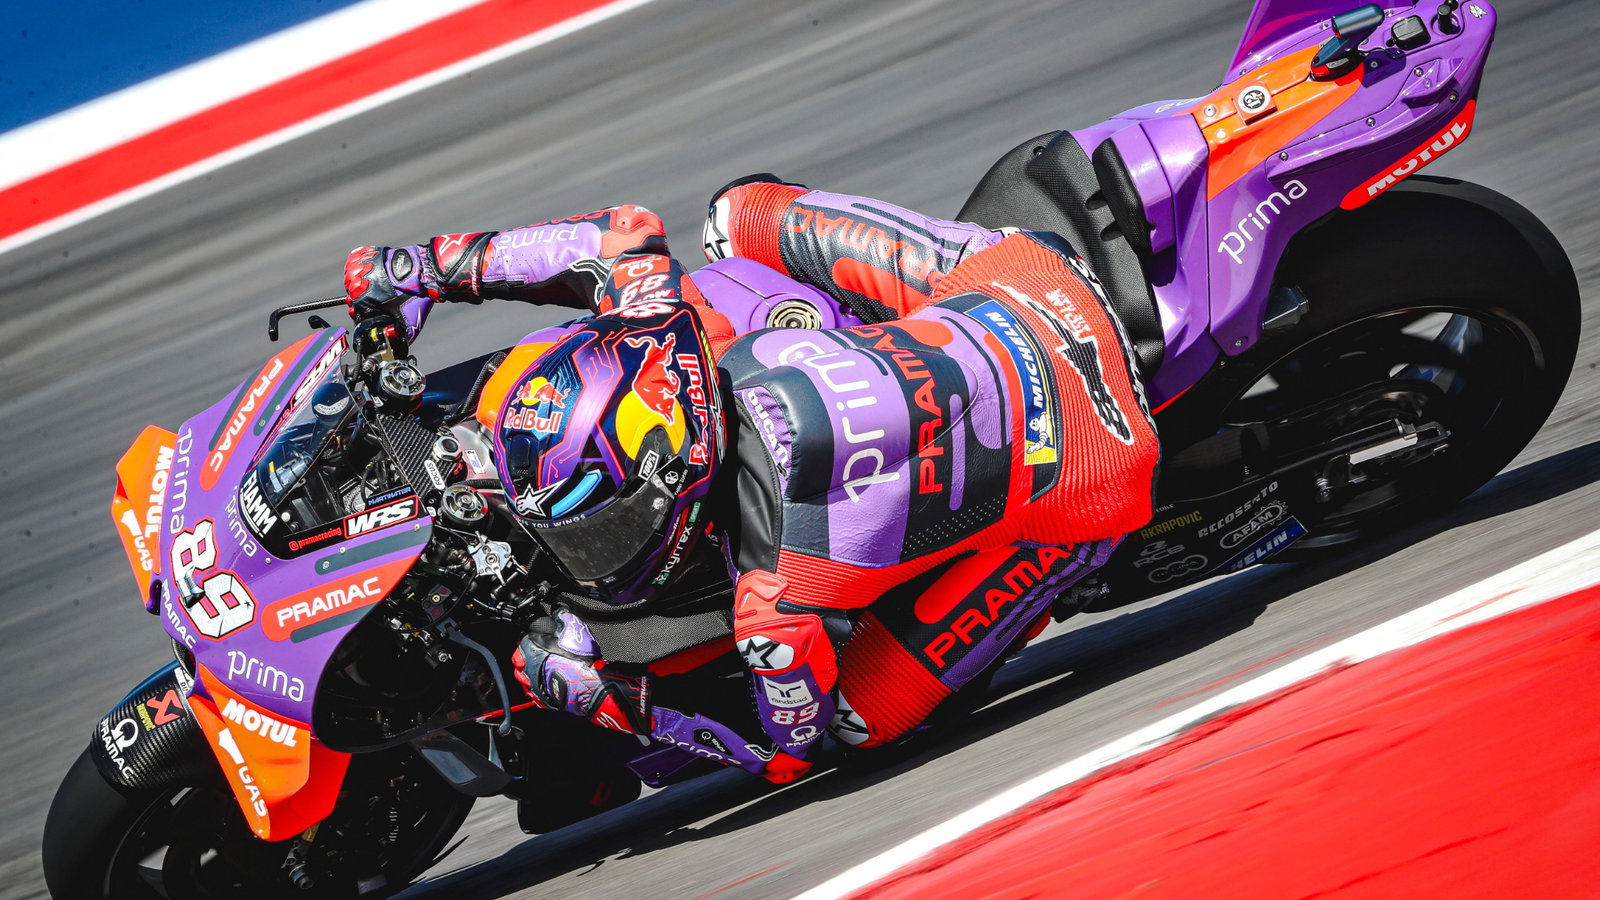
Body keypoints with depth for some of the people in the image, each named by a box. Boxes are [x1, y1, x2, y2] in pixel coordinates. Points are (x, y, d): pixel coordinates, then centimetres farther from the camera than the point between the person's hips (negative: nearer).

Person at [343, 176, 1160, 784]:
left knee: (865, 714, -2)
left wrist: (613, 703, -14)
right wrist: (431, 265, 4)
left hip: (1082, 472, -6)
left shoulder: (776, 612, -31)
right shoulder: (677, 309, -17)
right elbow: (629, 229, 6)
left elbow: (787, 751, -11)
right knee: (741, 210, 10)